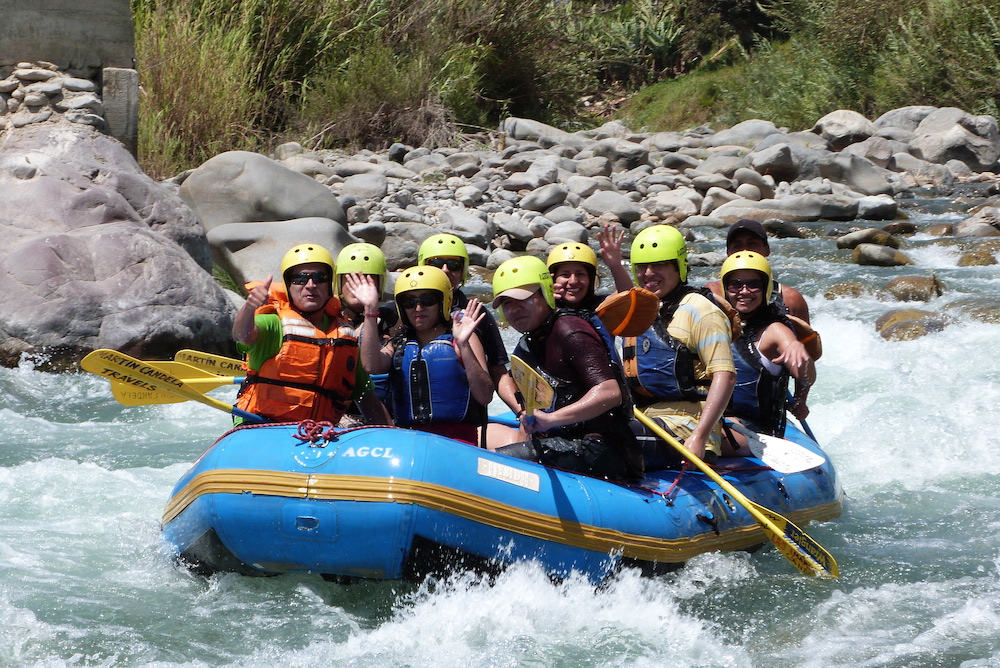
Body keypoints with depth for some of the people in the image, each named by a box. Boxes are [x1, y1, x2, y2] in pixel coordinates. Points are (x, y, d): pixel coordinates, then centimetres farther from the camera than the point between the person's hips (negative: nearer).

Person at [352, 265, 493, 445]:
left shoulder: (458, 340, 7)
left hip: (457, 438, -4)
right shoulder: (399, 345, 18)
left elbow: (485, 397, -5)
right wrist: (370, 310, -5)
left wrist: (463, 346, -15)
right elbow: (372, 366, -5)